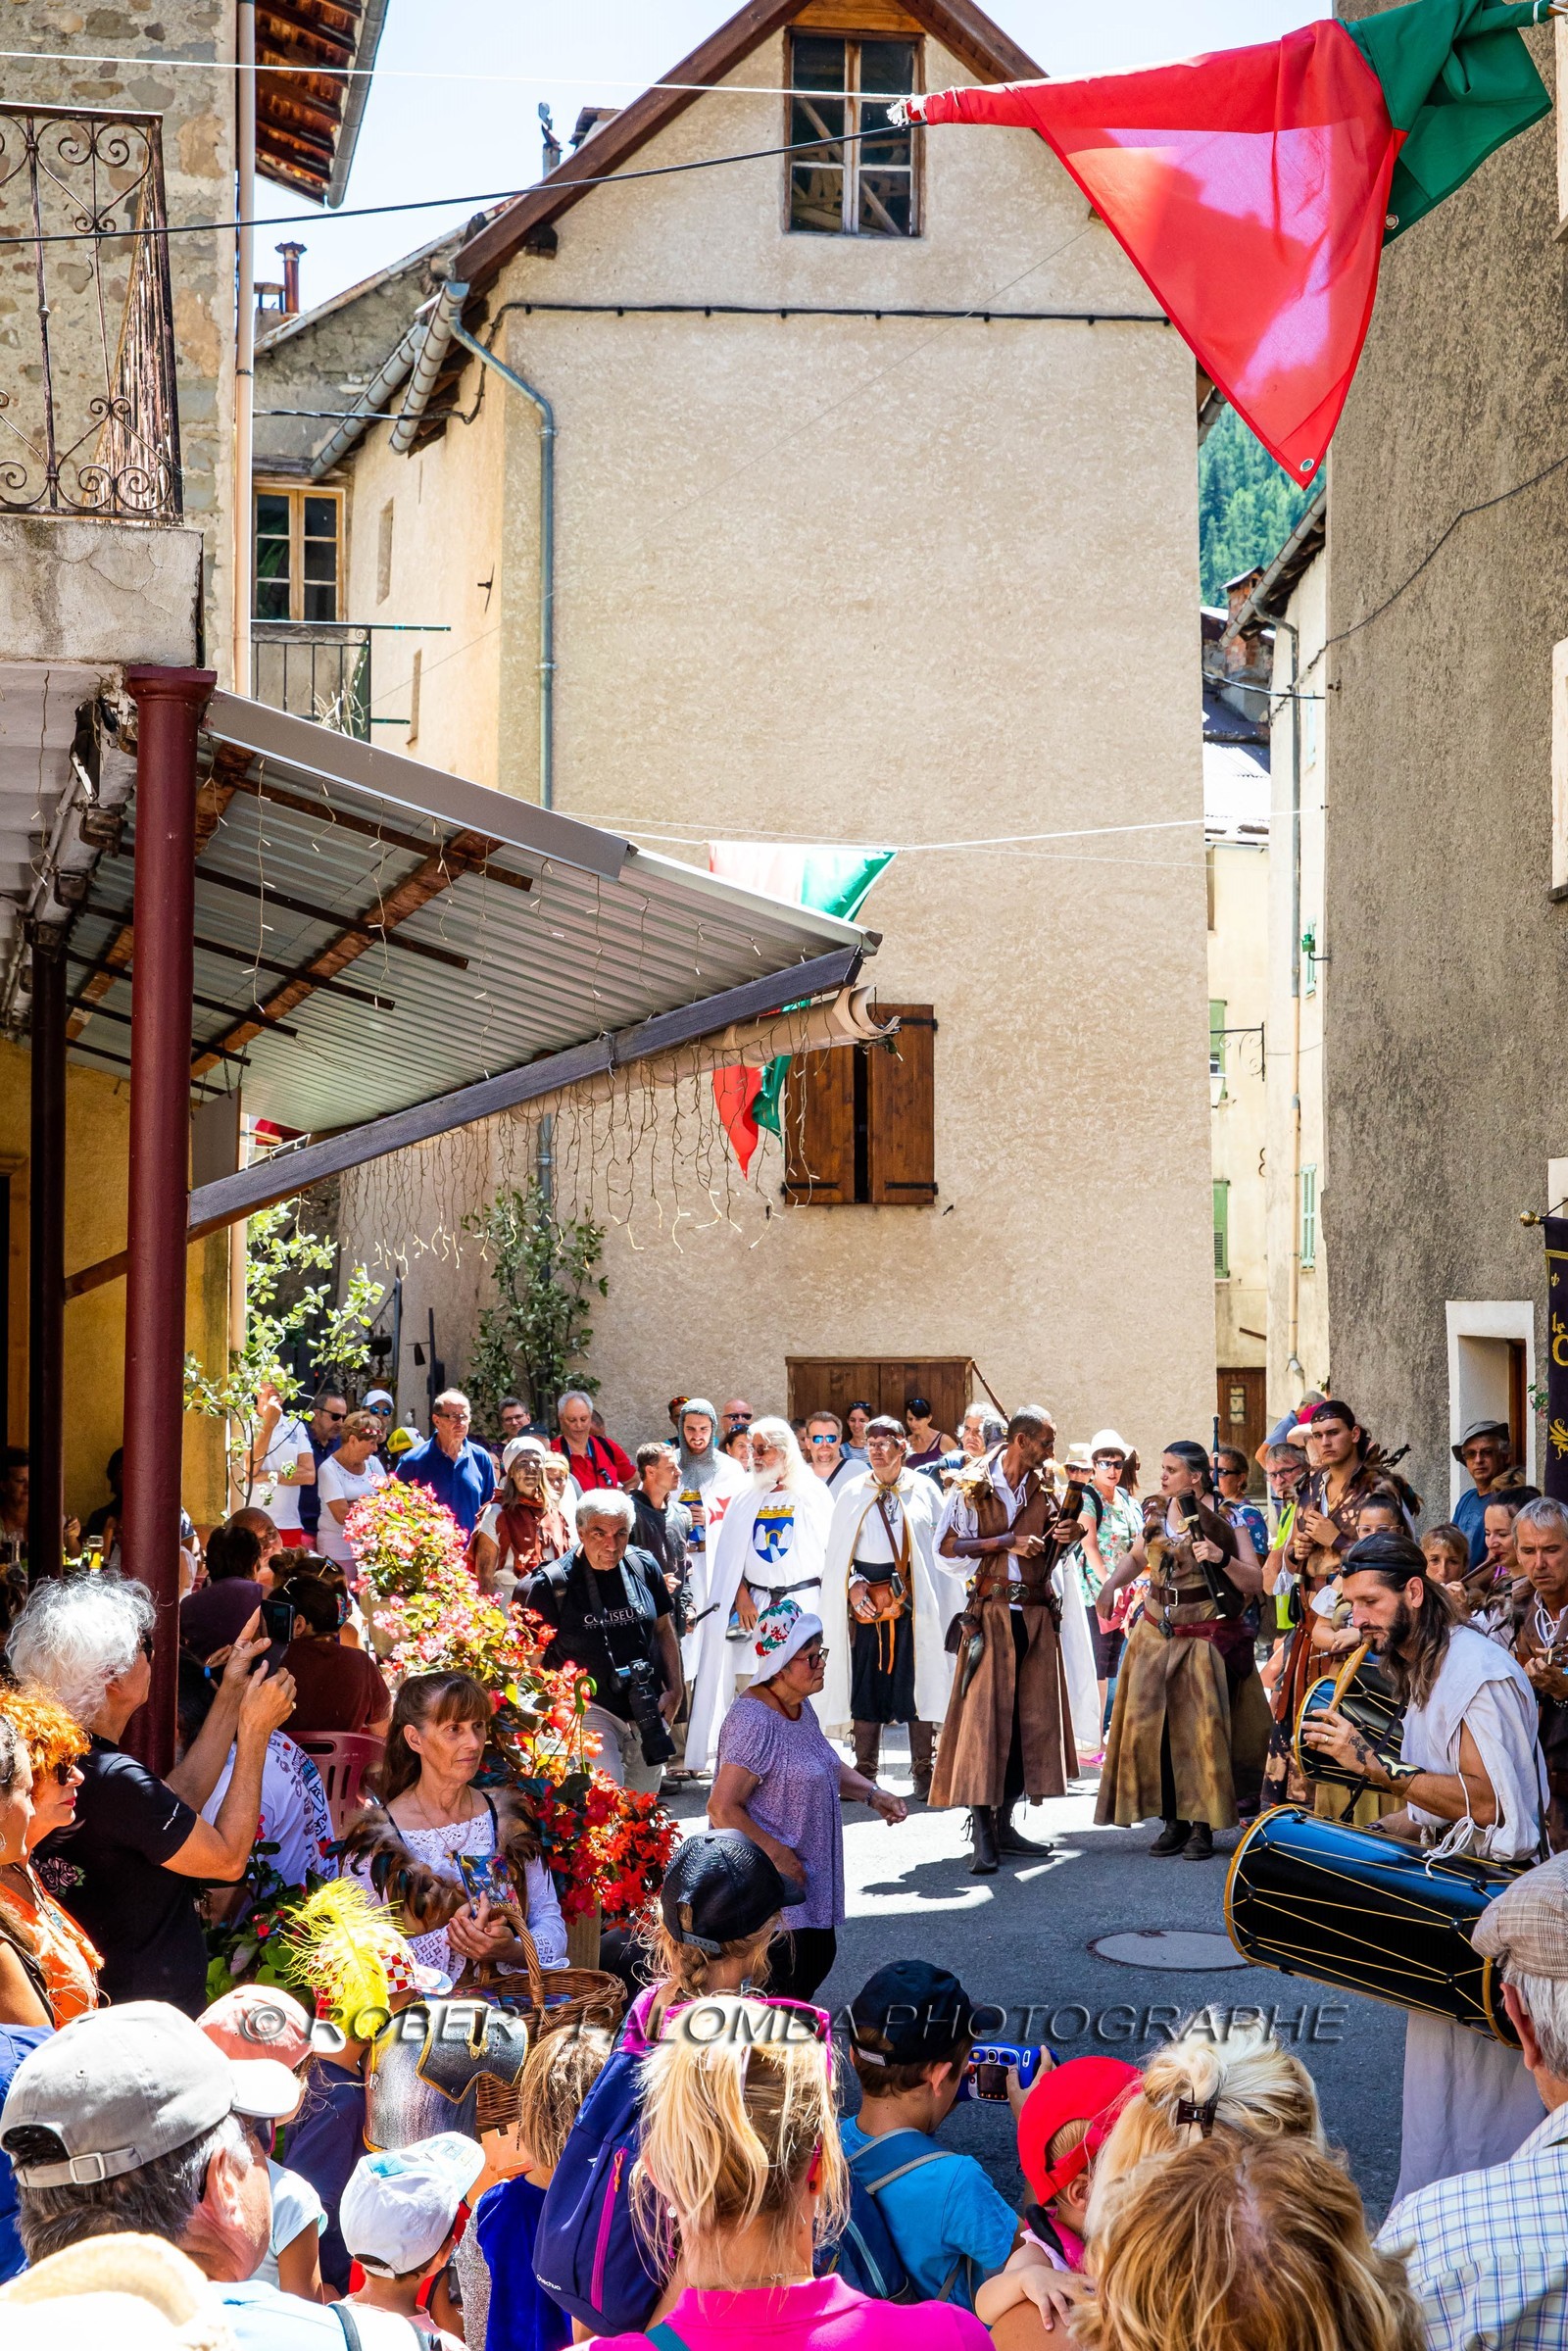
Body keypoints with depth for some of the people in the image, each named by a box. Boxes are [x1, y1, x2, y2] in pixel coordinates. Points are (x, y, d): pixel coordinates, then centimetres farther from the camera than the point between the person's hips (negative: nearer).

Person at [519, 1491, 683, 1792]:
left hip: (648, 1710, 4)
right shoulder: (552, 1583, -11)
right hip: (590, 1708, -4)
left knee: (645, 1799, 15)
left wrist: (674, 1689, 5)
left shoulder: (644, 1567, 0)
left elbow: (664, 1630, 12)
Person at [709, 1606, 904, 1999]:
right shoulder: (753, 1722, -24)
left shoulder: (799, 1706, 5)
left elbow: (824, 1762, 23)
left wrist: (872, 1794, 9)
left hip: (808, 1874, 9)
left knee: (819, 1954, 14)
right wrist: (777, 1854, -21)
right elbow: (723, 1809, -25)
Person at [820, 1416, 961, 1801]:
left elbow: (943, 1547, 3)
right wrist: (853, 1585, -7)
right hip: (865, 1604, 1)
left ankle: (924, 1772, 8)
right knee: (866, 1687, 1)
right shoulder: (852, 1494, 10)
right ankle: (865, 1774, 9)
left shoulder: (924, 1491, 6)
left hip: (915, 1602, -1)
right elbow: (837, 1552, 11)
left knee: (918, 1685, 0)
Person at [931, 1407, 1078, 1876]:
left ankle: (1004, 1823, 12)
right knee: (984, 1714, -10)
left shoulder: (1043, 1487, 11)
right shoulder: (972, 1485, -4)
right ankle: (982, 1835, -11)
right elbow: (946, 1546, -8)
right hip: (990, 1612, -5)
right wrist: (1005, 1543, -14)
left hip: (1037, 1614, 5)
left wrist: (1060, 1538, -2)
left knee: (1032, 1715, 4)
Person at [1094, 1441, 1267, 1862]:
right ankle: (1173, 1820, 11)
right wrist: (1111, 1584, 8)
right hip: (1157, 1632, 5)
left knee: (1202, 1728, -7)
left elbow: (1254, 1581, -12)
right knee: (1154, 1724, 1)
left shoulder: (1223, 1519, -8)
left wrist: (1222, 1558, -28)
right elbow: (1137, 1557, 24)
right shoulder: (1156, 1512, 7)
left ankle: (1203, 1825, 1)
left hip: (1205, 1636, -5)